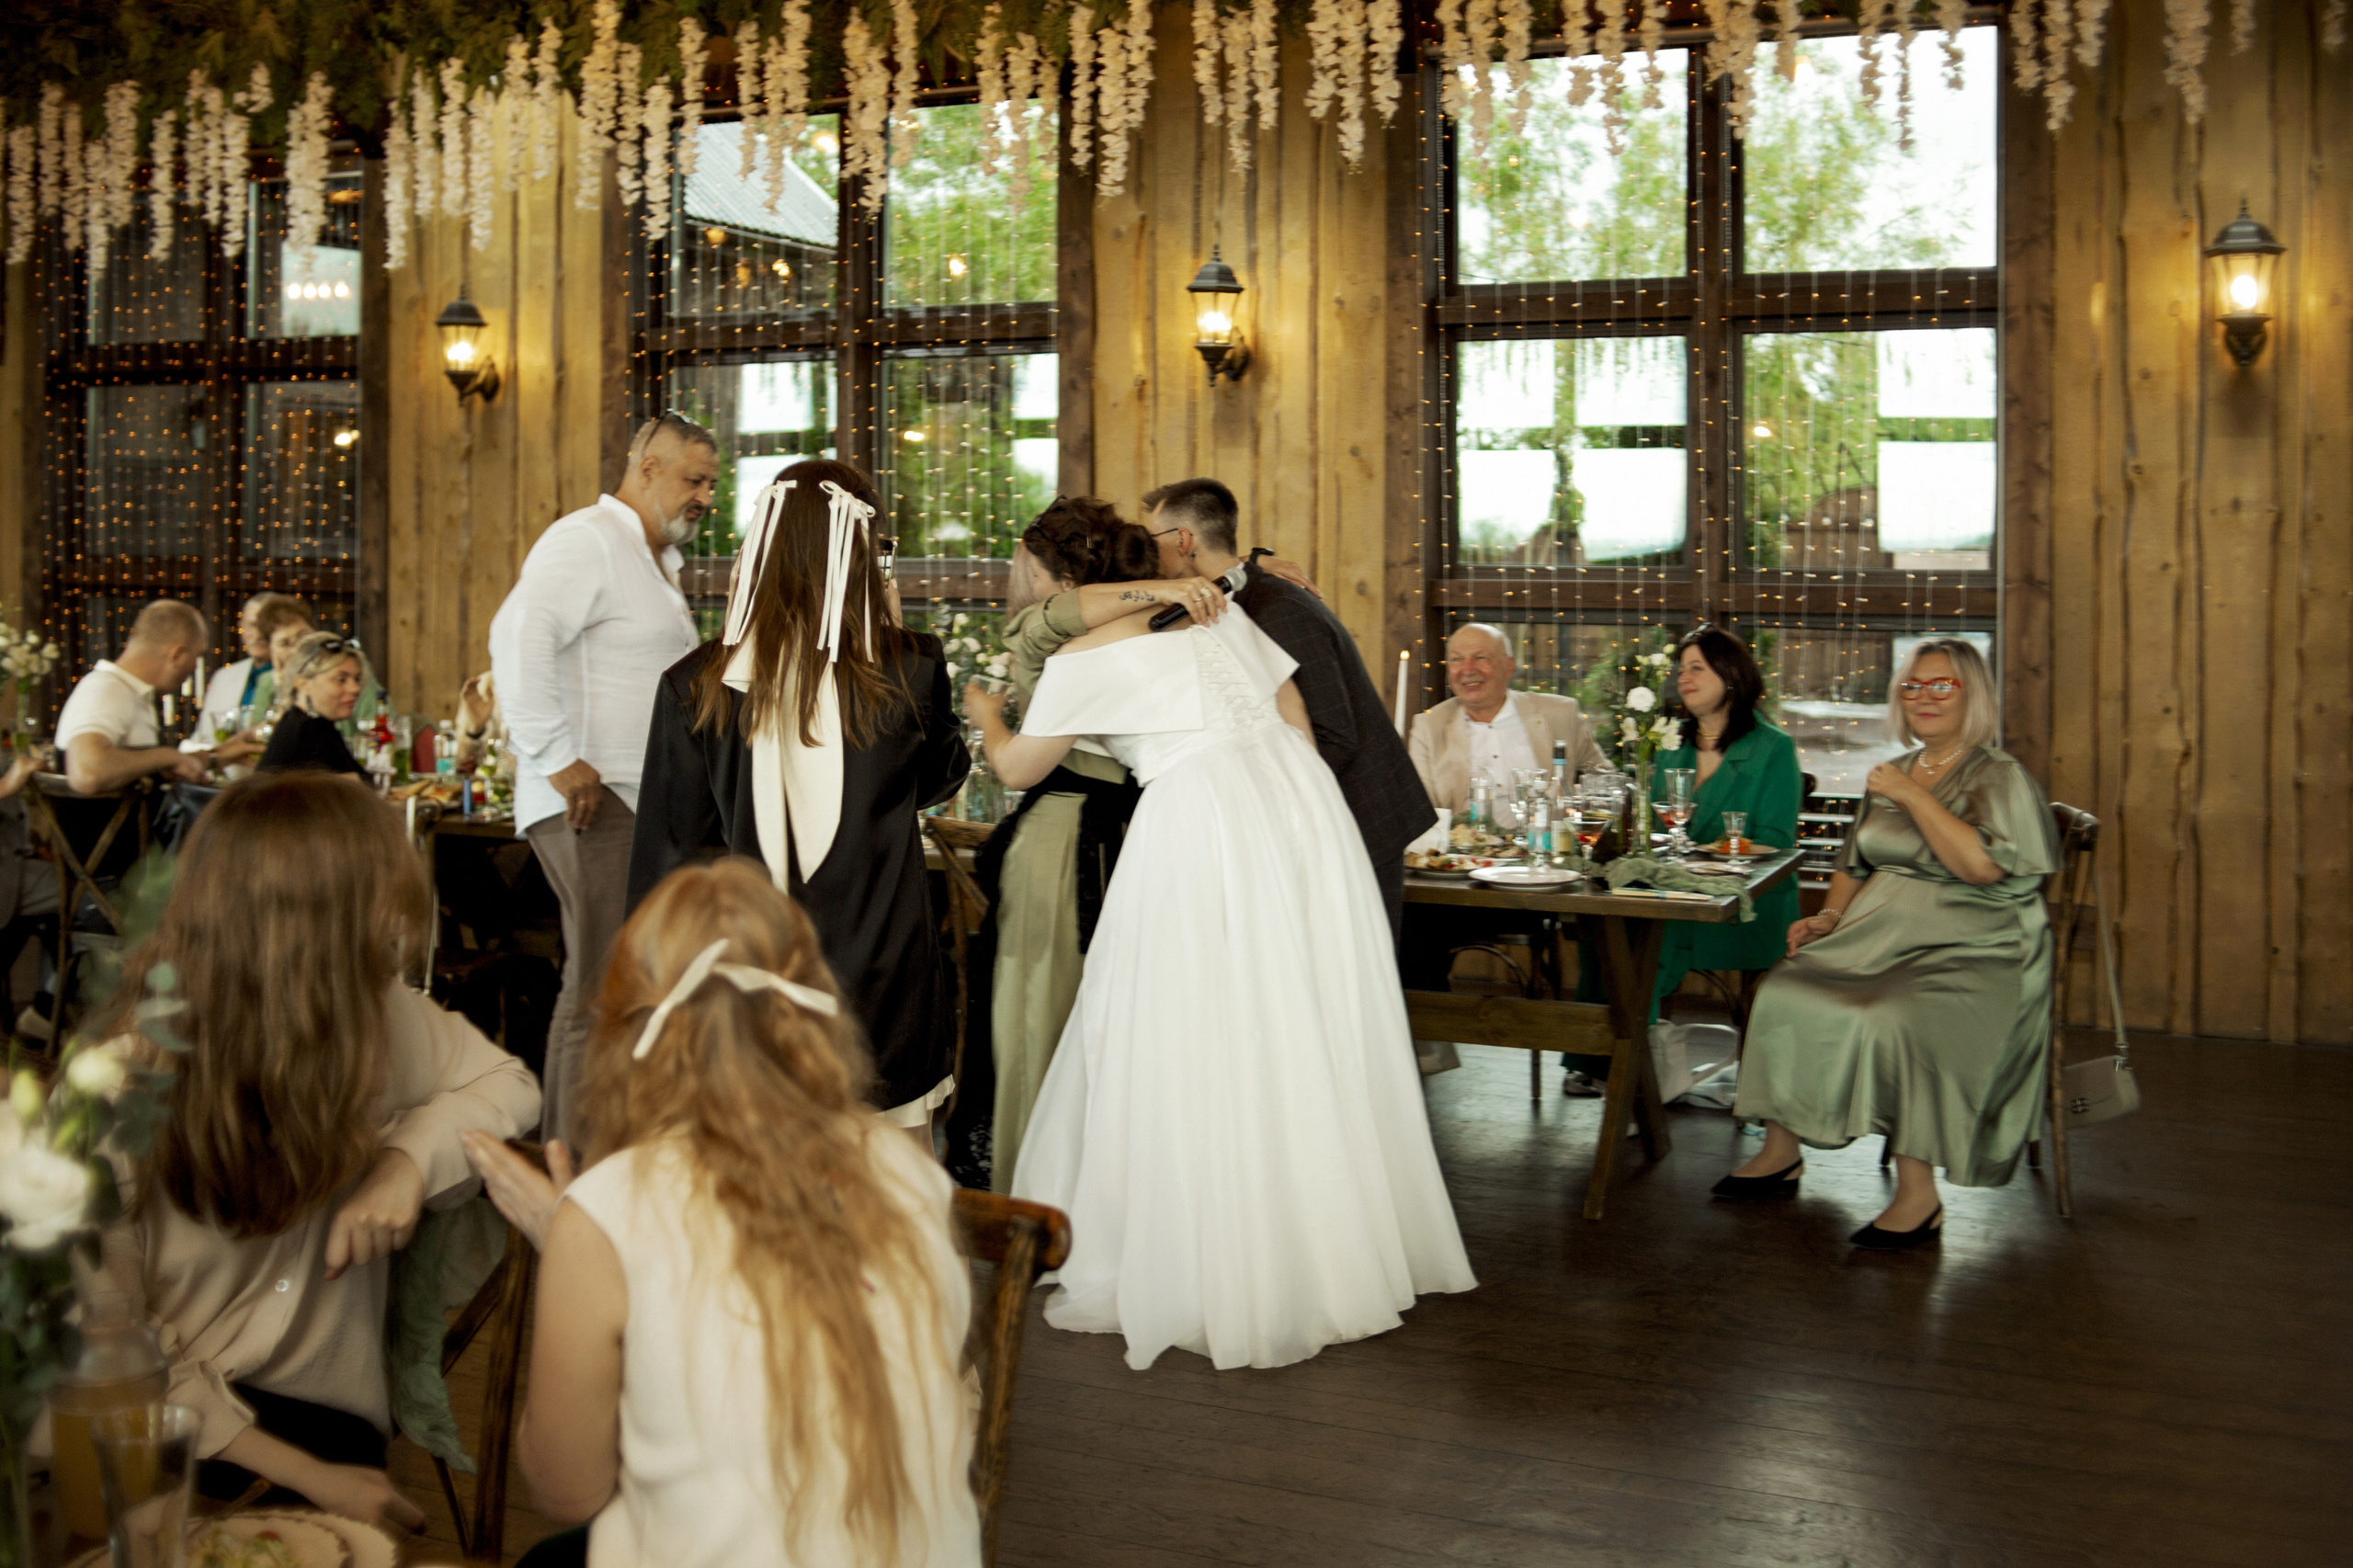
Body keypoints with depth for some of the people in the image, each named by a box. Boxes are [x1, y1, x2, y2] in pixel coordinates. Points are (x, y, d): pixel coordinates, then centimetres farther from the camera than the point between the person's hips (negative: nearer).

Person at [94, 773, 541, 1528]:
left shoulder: (375, 1014, -5)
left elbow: (506, 1083, 11)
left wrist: (410, 1157, -12)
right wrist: (302, 1474, -20)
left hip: (327, 1409, 2)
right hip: (171, 1420, -1)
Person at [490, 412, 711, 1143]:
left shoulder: (656, 560, 24)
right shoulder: (588, 539, -9)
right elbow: (518, 636, -23)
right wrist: (558, 759, -23)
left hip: (644, 806, 10)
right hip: (592, 803, -10)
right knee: (599, 992, -10)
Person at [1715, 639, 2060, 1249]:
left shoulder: (2000, 776, -4)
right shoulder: (1891, 775, 18)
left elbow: (1983, 865, -21)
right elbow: (1853, 863, 26)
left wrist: (1913, 796, -15)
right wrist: (1830, 916, 7)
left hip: (1968, 951, -7)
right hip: (1879, 934, 7)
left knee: (1894, 1021, -34)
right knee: (1784, 991, -12)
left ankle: (1918, 1195, -23)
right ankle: (1781, 1153, 1)